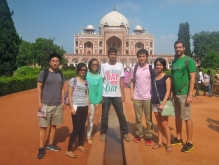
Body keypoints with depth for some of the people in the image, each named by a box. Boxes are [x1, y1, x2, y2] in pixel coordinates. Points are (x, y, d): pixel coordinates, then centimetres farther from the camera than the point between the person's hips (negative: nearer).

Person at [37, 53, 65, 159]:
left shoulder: (60, 74, 7)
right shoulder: (43, 73, -6)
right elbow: (39, 88, -5)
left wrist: (63, 102, 8)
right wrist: (39, 102, -11)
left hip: (58, 105, 4)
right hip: (46, 105, -4)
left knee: (54, 125, 13)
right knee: (43, 126, 1)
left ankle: (50, 144, 27)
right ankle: (41, 148, 11)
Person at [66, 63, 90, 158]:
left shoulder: (86, 82, 12)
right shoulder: (73, 80, -5)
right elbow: (69, 95, -8)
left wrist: (88, 108, 12)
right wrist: (71, 107, -15)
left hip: (84, 107, 6)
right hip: (76, 107, -6)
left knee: (82, 127, 13)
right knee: (76, 128, -5)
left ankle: (80, 145, 32)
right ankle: (68, 150, 5)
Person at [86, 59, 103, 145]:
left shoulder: (99, 77, -2)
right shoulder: (86, 75, -7)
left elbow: (100, 89, -2)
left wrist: (98, 101, -6)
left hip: (93, 101, 2)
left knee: (90, 119, 12)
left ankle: (89, 136, 26)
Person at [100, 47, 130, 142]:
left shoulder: (120, 65, 3)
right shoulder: (103, 66, 0)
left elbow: (121, 81, 5)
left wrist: (123, 94, 1)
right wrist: (100, 95, -4)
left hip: (117, 95, 1)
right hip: (106, 95, -1)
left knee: (121, 114, 8)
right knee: (104, 115, 10)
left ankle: (125, 132, 22)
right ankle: (103, 132, 25)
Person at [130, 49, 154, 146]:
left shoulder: (151, 68, -3)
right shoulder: (134, 68, 3)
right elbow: (132, 82, 8)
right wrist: (131, 94, 2)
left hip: (148, 97, -2)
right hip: (137, 97, 2)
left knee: (149, 119, 8)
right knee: (138, 118, 13)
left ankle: (149, 136, 20)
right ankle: (139, 135, 27)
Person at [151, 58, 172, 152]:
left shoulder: (166, 77, -6)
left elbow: (168, 92, -11)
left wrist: (163, 104, -19)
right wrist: (151, 101, 7)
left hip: (163, 103, -5)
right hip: (155, 103, 5)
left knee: (164, 124, -3)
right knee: (159, 124, 12)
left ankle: (168, 144, 9)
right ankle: (160, 142, 21)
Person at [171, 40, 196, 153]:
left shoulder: (189, 60, -7)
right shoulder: (174, 61, 12)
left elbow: (192, 78, -12)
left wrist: (190, 95, -18)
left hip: (184, 94, -6)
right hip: (175, 93, 7)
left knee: (187, 118, -1)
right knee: (177, 117, 14)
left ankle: (189, 142, 10)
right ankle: (178, 138, 27)